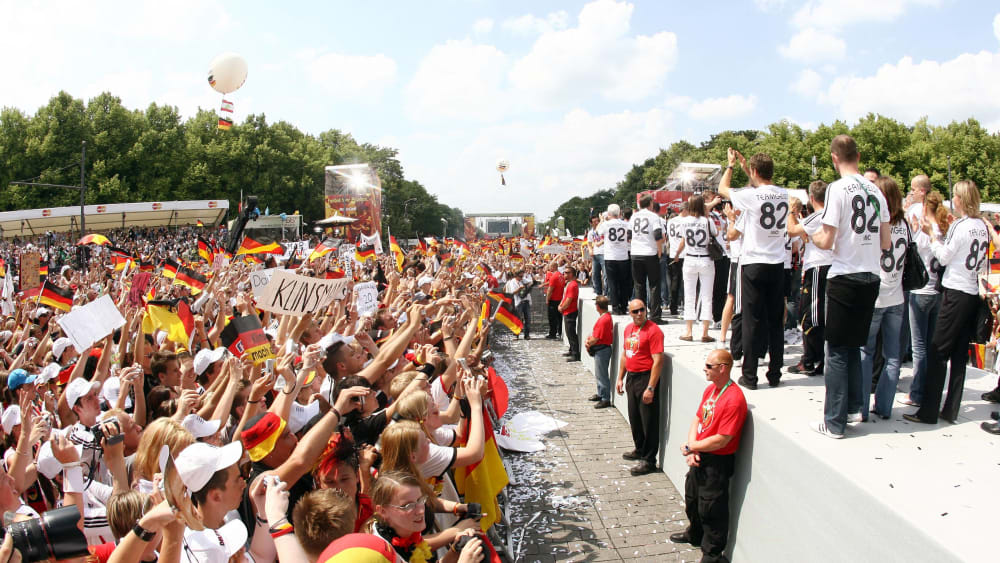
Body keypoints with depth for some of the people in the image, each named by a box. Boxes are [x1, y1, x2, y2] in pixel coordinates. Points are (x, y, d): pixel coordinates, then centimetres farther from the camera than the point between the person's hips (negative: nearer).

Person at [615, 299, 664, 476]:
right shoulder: (629, 329, 9)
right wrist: (620, 378, 17)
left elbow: (658, 361, -20)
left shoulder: (653, 331, -16)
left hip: (646, 377, -8)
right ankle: (639, 450, 37)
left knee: (649, 421, -1)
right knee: (634, 417, 20)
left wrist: (650, 388, -23)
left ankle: (649, 460, 7)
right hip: (631, 377, 8)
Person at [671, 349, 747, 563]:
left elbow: (721, 440, -26)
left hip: (718, 462, -9)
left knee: (710, 508, 5)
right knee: (692, 498, 26)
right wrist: (692, 449, -8)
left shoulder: (734, 399, -26)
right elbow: (697, 419, 7)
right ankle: (695, 535, 50)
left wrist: (690, 448, -15)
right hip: (699, 457, 9)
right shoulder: (710, 389, 3)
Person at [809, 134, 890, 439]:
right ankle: (853, 406, 25)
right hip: (871, 278, 6)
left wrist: (811, 236, 8)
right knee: (854, 347, 18)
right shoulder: (875, 191, 8)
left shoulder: (838, 189, -11)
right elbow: (885, 243, 12)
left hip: (845, 279, -6)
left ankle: (834, 423, 5)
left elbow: (827, 241, -13)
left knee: (838, 352, 1)